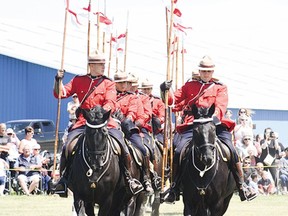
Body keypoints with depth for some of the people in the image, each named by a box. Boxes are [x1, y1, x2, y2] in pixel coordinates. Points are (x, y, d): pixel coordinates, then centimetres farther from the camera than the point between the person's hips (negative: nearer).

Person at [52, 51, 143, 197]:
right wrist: (58, 80, -11)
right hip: (83, 123, 0)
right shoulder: (79, 81, 11)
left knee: (123, 146, -18)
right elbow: (60, 94, 9)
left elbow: (110, 103, -5)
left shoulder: (108, 83, 8)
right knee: (67, 146, -20)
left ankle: (129, 178, 2)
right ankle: (63, 178, -1)